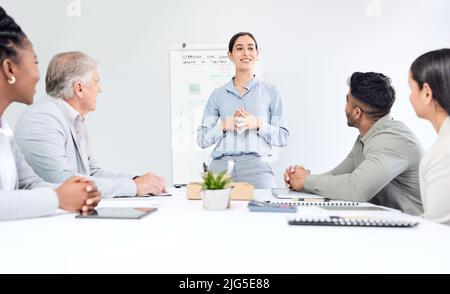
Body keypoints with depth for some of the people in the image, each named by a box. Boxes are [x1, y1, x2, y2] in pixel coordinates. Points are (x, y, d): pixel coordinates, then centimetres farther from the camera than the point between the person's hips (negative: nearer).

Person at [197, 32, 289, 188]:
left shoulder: (270, 92, 9)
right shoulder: (218, 94, 11)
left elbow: (283, 137, 6)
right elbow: (202, 139, 10)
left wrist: (258, 124, -10)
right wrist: (224, 126, -7)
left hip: (256, 166, -1)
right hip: (221, 166, 1)